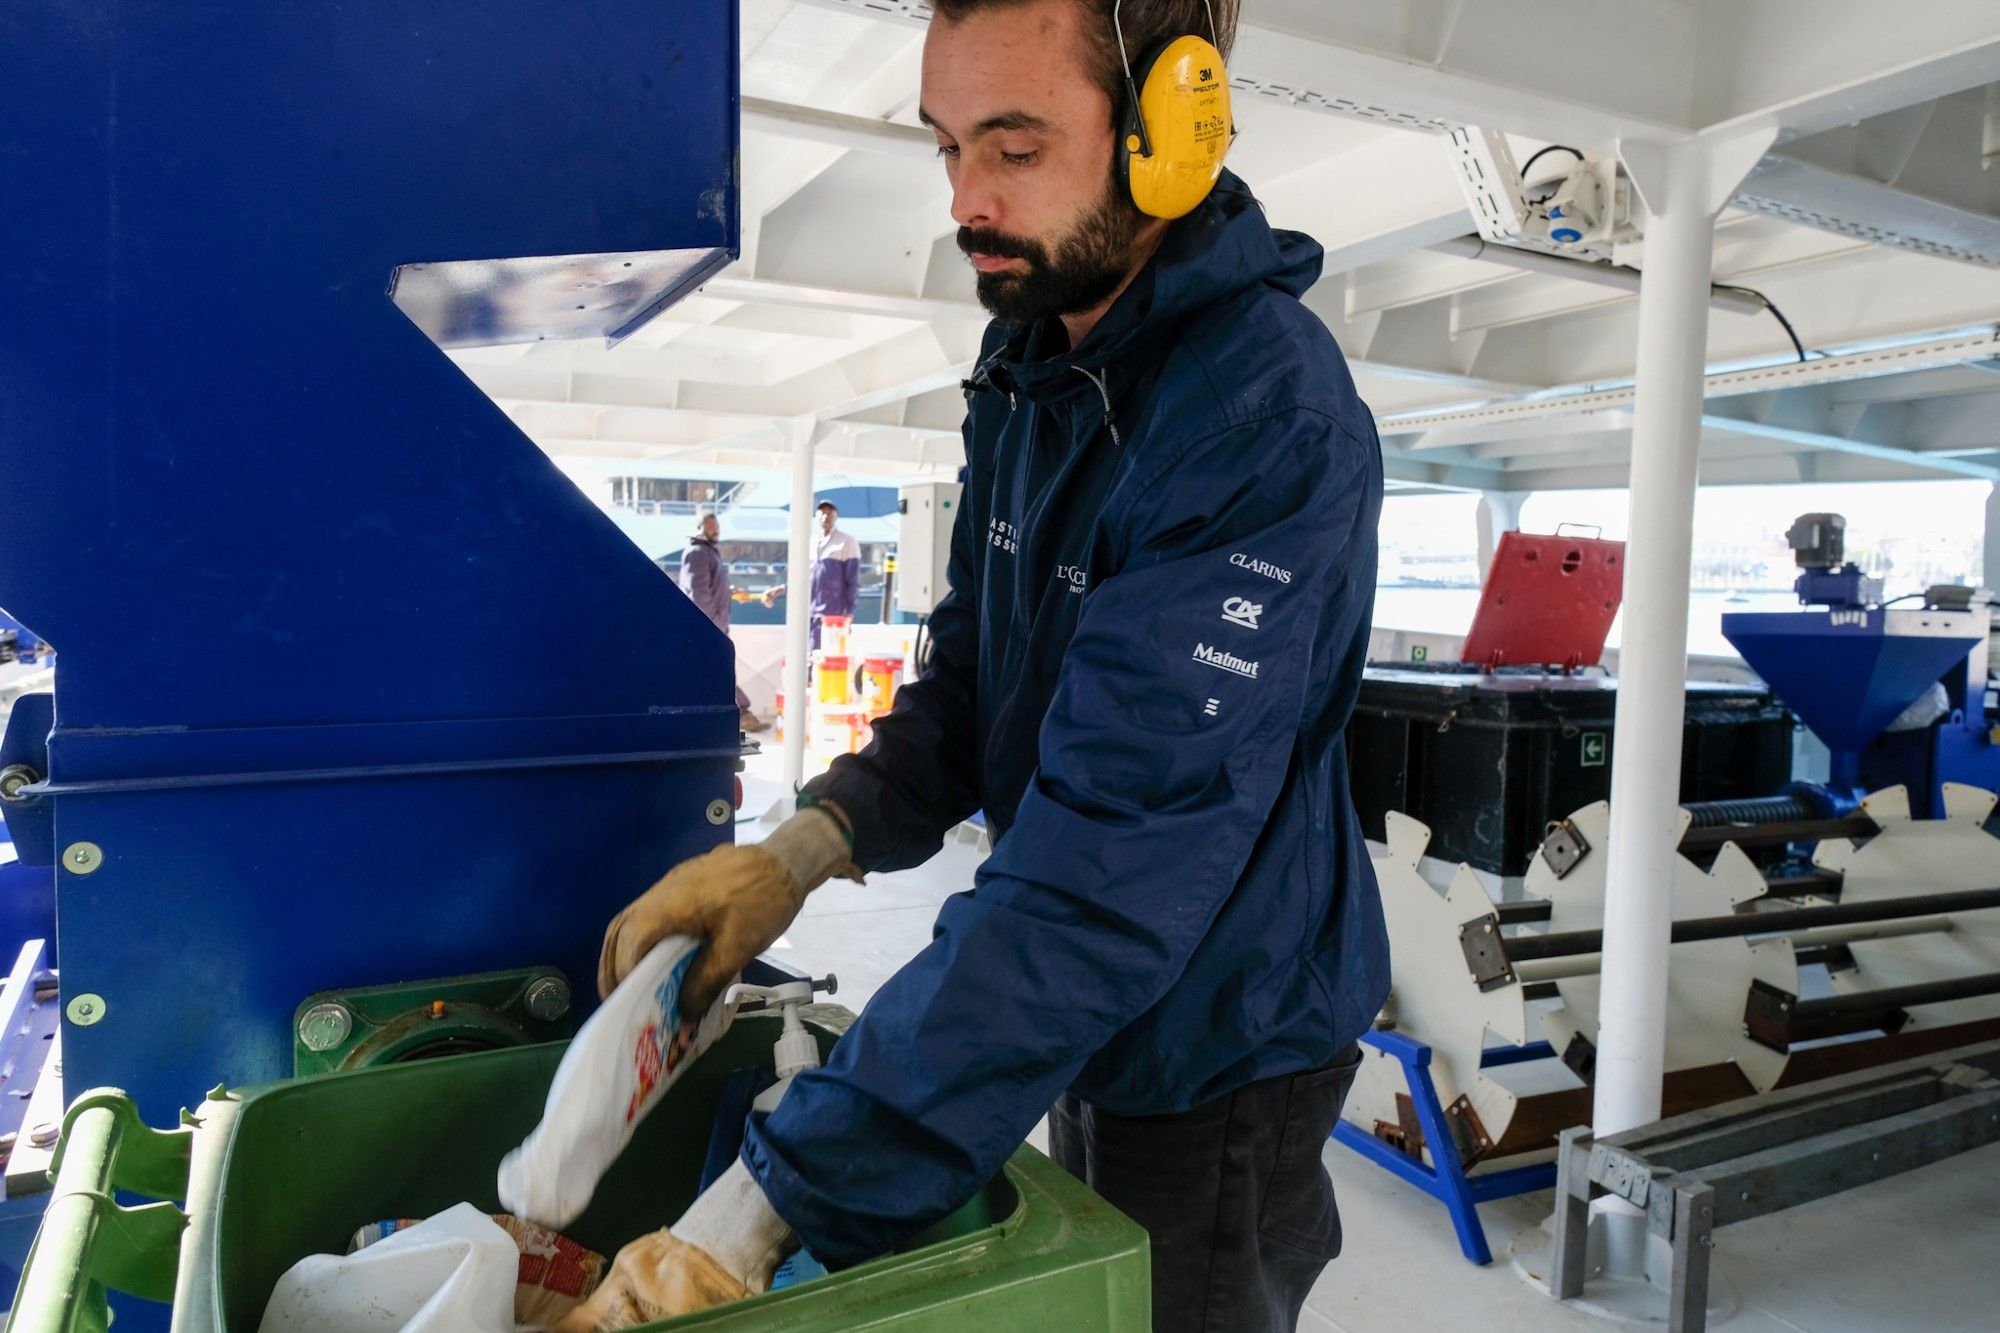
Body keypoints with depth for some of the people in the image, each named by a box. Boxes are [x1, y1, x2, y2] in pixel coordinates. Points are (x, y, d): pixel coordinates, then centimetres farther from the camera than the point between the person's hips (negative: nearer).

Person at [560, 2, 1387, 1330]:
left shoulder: (1272, 423, -28)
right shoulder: (1031, 358, 0)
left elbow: (1107, 864, -34)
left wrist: (760, 1214, -34)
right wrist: (804, 848, -12)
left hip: (1218, 1057, -7)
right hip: (1088, 1028, 7)